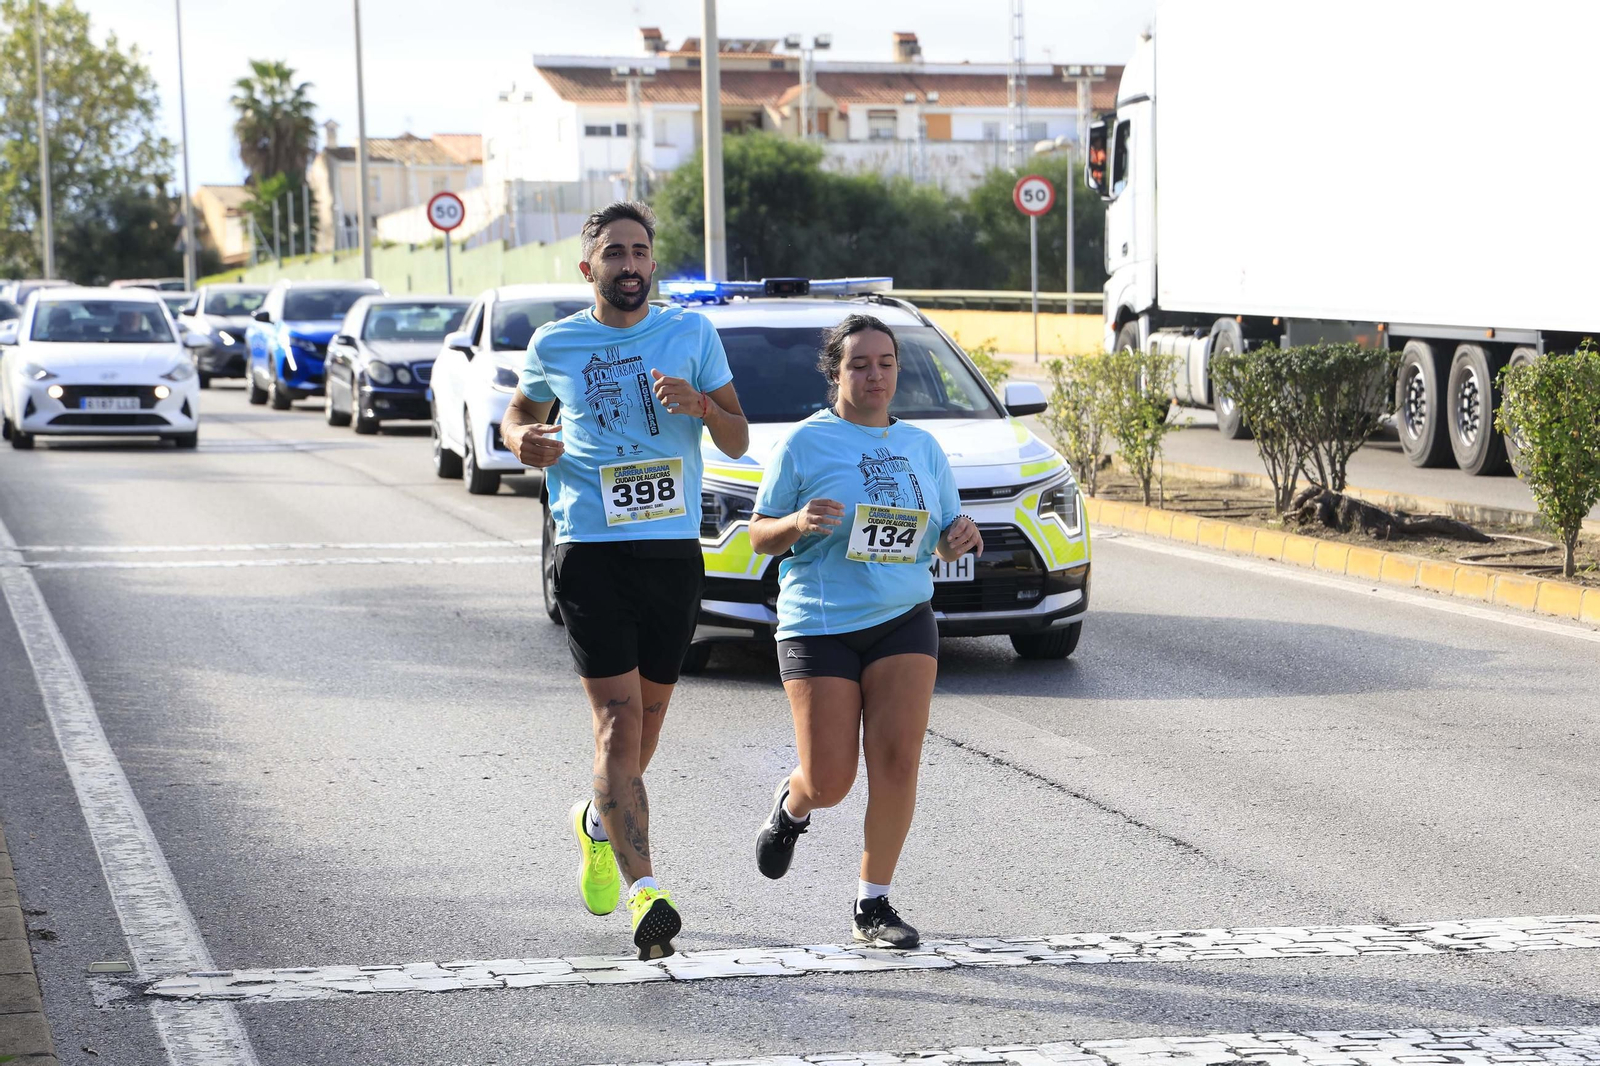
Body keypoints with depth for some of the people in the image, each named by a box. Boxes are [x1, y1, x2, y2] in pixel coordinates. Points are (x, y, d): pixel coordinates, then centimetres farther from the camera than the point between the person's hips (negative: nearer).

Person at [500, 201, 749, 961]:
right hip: (592, 551, -2)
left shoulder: (691, 333, 5)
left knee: (648, 719, 14)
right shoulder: (555, 346, 5)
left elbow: (738, 442, 6)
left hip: (675, 550, 2)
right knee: (619, 719, -13)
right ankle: (645, 894, -19)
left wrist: (700, 405, -16)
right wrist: (520, 440, -1)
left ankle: (597, 822, 44)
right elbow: (520, 410, 23)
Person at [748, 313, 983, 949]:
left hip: (904, 620, 3)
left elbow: (945, 539, 17)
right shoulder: (805, 443, -2)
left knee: (897, 762, -10)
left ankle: (873, 905, 3)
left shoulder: (922, 446, 11)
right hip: (819, 626, -3)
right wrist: (798, 523, -20)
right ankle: (791, 804, 34)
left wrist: (961, 538, -6)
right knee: (829, 782, -5)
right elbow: (759, 537, 0)